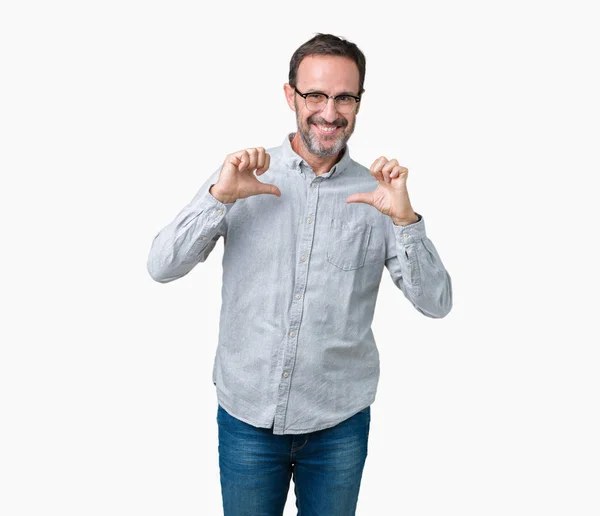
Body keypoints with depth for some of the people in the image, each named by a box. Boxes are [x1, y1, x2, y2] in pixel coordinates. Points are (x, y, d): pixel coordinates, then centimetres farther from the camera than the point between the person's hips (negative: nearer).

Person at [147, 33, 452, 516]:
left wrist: (404, 218, -22)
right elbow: (162, 267, -7)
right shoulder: (241, 177, -4)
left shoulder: (376, 193, -4)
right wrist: (220, 197, -20)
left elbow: (436, 303, -8)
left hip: (340, 423, 1)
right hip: (247, 414, 0)